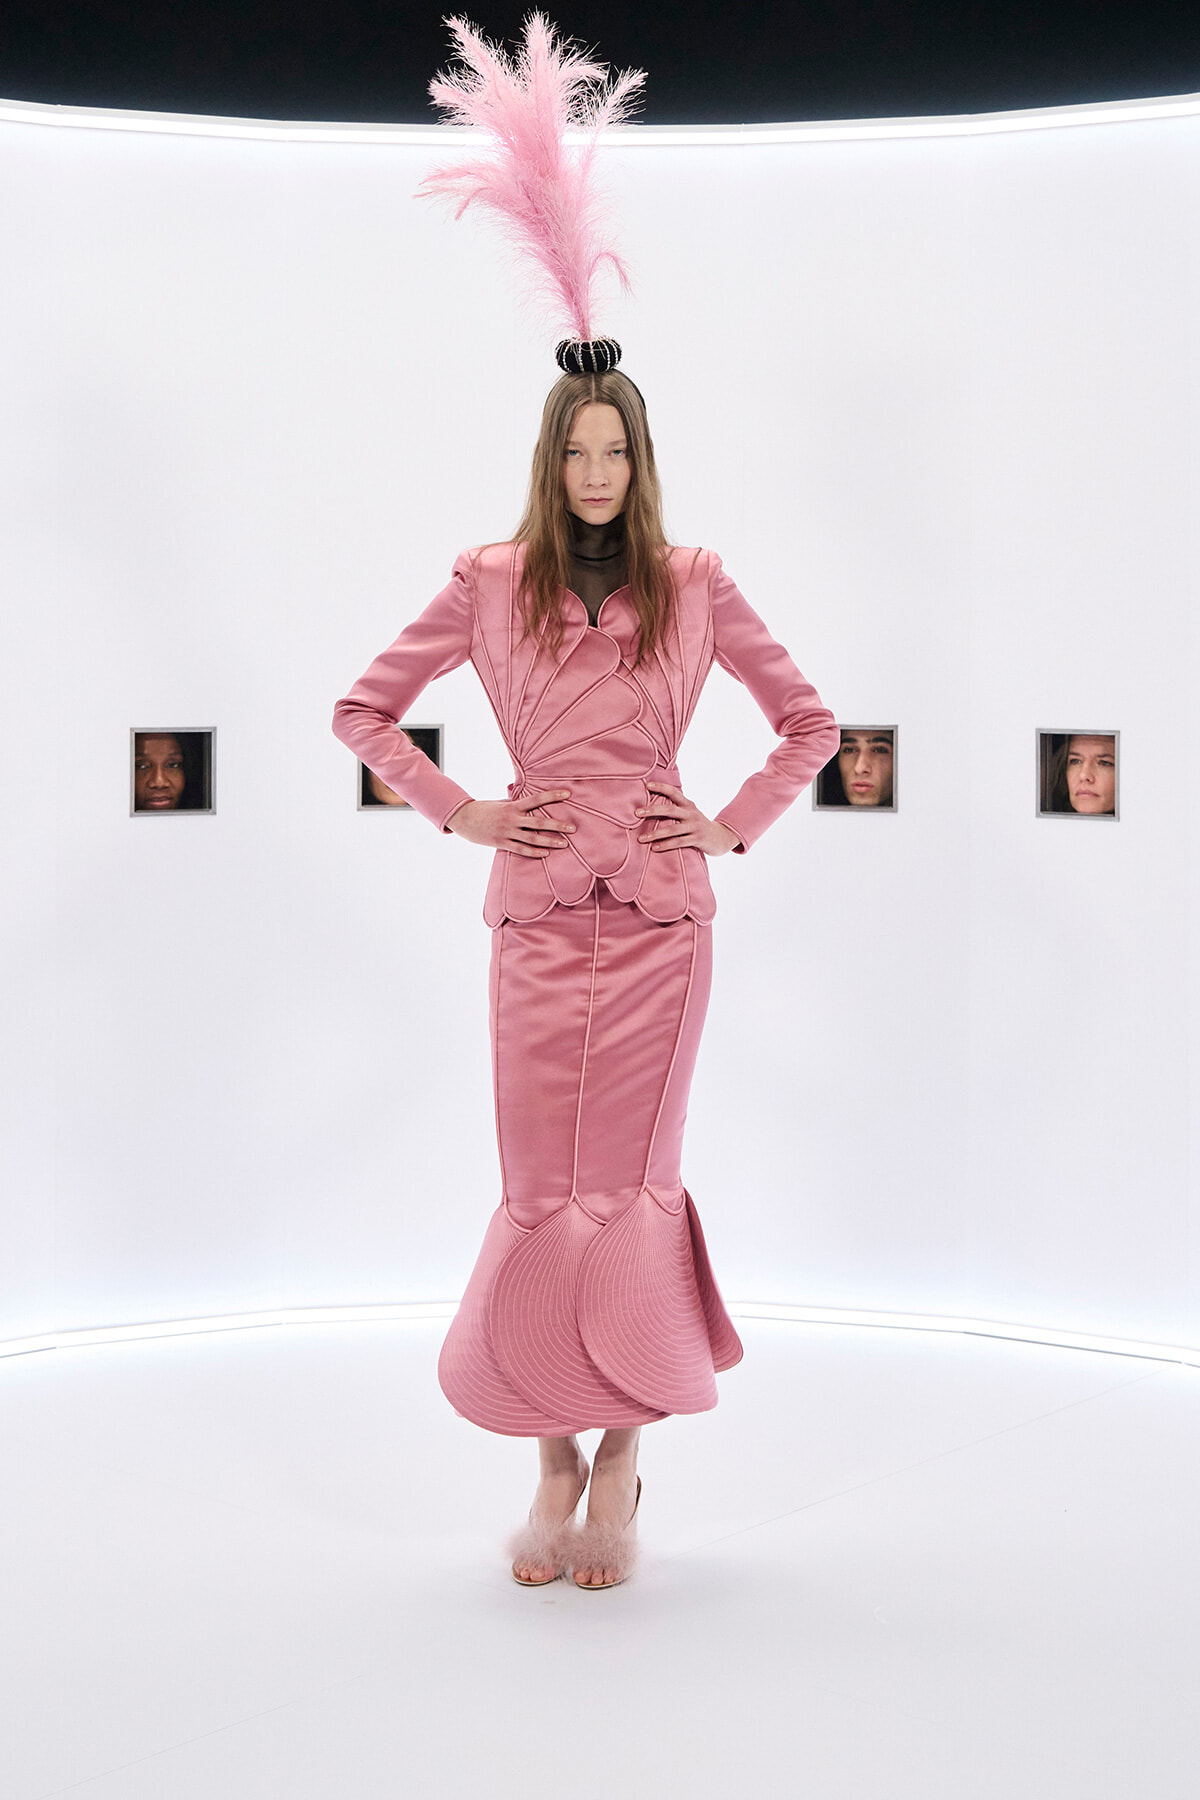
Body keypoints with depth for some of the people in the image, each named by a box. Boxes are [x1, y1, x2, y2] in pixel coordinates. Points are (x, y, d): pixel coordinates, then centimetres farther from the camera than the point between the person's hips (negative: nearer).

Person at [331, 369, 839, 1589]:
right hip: (537, 916, 0)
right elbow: (362, 712, 12)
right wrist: (460, 813, 3)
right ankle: (556, 1464, 13)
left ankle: (618, 1467, 12)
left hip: (660, 917, 0)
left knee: (631, 1184, 1)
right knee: (541, 1194, 0)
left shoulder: (693, 586, 8)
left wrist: (732, 827, 5)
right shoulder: (490, 584, 6)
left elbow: (809, 722, 16)